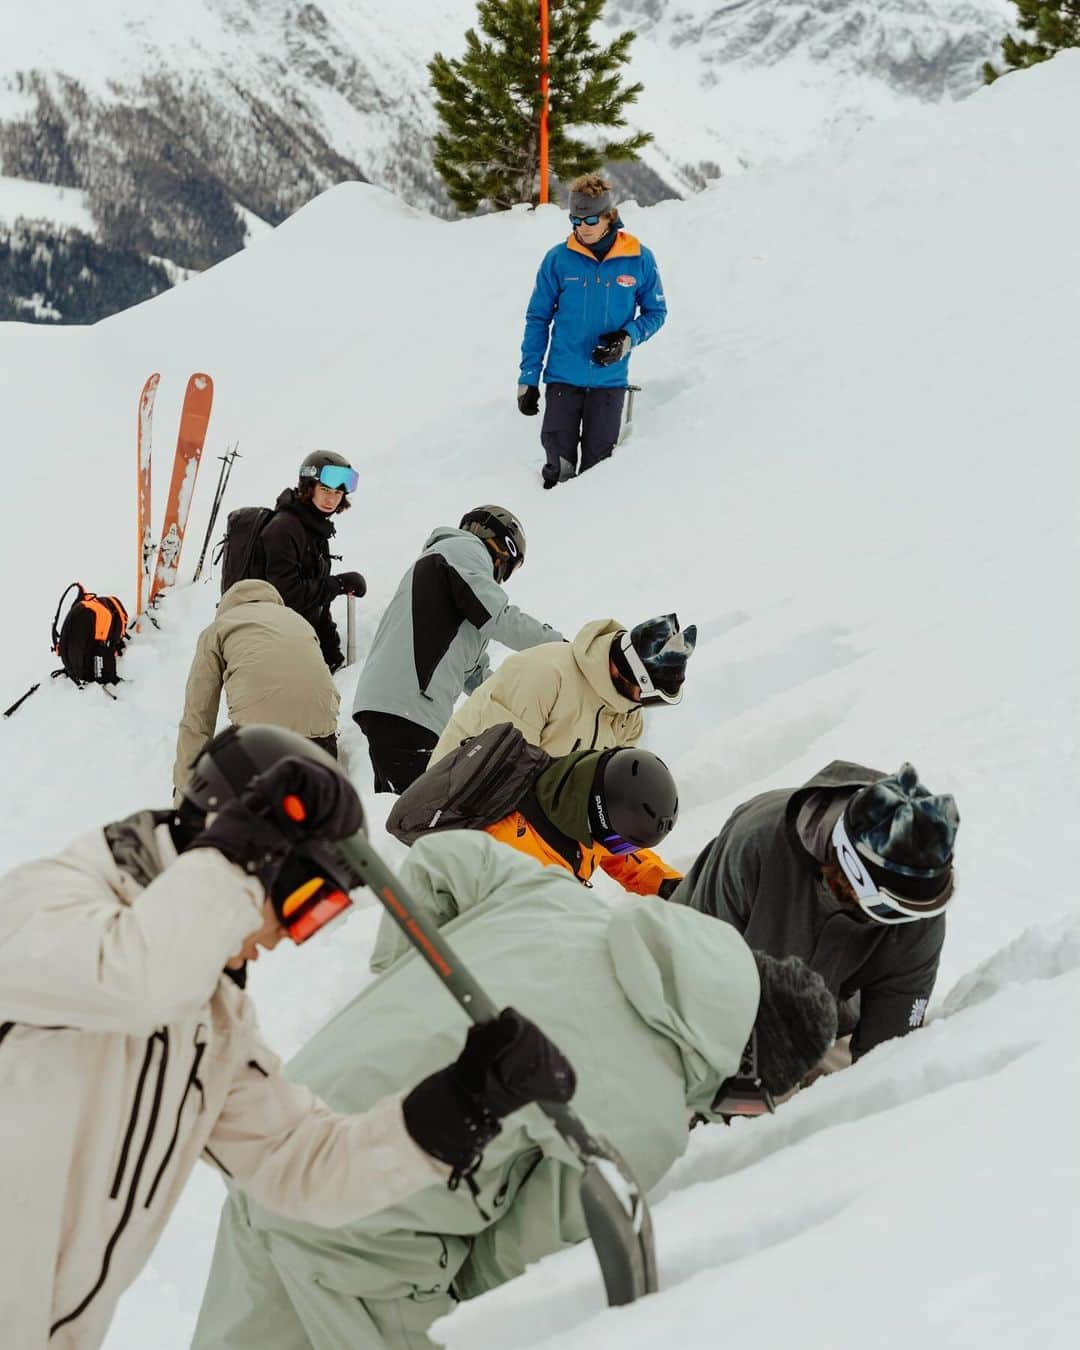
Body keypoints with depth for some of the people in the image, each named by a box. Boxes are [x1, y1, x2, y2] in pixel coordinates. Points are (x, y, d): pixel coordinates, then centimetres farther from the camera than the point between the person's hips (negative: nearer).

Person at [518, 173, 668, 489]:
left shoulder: (639, 259, -4)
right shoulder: (558, 259, -4)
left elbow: (656, 312, 7)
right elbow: (538, 319, 3)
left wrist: (627, 338, -13)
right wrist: (528, 378, 0)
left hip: (609, 378, 0)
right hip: (563, 377, 0)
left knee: (597, 464, 6)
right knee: (559, 464, 2)